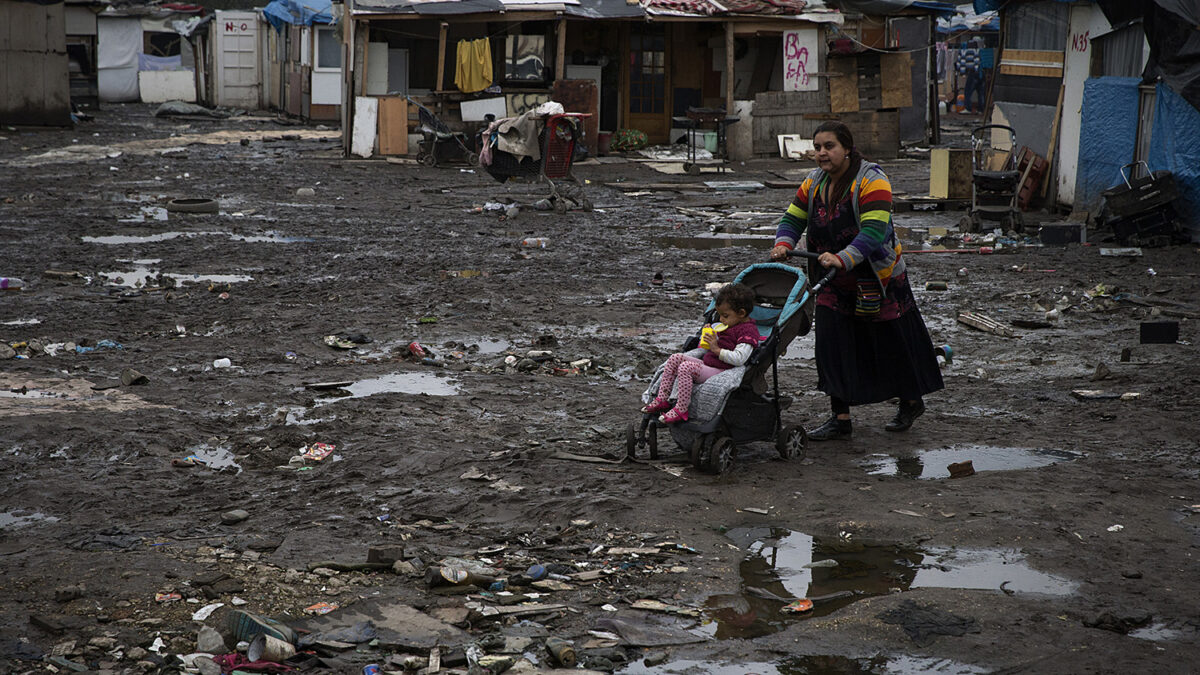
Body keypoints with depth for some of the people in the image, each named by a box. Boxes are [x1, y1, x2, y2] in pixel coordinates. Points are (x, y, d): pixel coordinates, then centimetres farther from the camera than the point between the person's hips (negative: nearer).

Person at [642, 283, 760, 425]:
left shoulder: (748, 331, -12)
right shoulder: (728, 327, 20)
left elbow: (739, 359, -23)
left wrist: (717, 349, -20)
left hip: (721, 372, -11)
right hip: (707, 364, 11)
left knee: (686, 367, -28)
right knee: (675, 358, 2)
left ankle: (681, 410, -27)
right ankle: (662, 399, -3)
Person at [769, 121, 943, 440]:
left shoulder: (872, 180, -20)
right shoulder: (814, 182, 2)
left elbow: (873, 231, -29)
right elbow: (793, 218, 3)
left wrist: (843, 259, -43)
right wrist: (784, 243, -20)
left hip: (877, 279, -5)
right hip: (834, 283, 5)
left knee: (893, 343, 8)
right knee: (833, 346, -2)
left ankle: (912, 402, 31)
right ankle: (840, 419, 4)